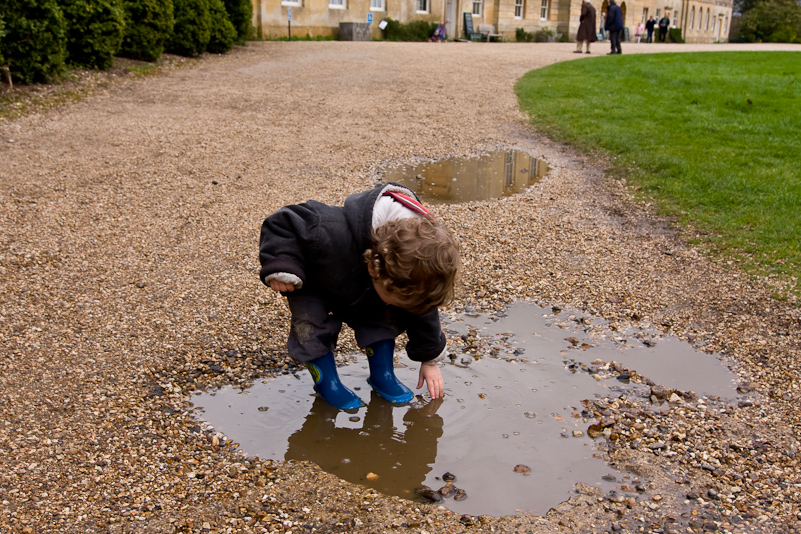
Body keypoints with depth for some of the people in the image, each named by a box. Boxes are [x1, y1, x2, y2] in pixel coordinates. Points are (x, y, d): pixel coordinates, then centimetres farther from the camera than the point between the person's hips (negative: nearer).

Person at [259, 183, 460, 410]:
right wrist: (280, 266, -45)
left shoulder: (412, 268, -29)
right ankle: (325, 380, -2)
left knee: (385, 318, -13)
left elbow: (422, 310, -11)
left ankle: (382, 375, 7)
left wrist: (430, 359, -4)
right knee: (311, 324, -24)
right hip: (312, 282, -4)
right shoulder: (330, 237, -49)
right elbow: (283, 223, -35)